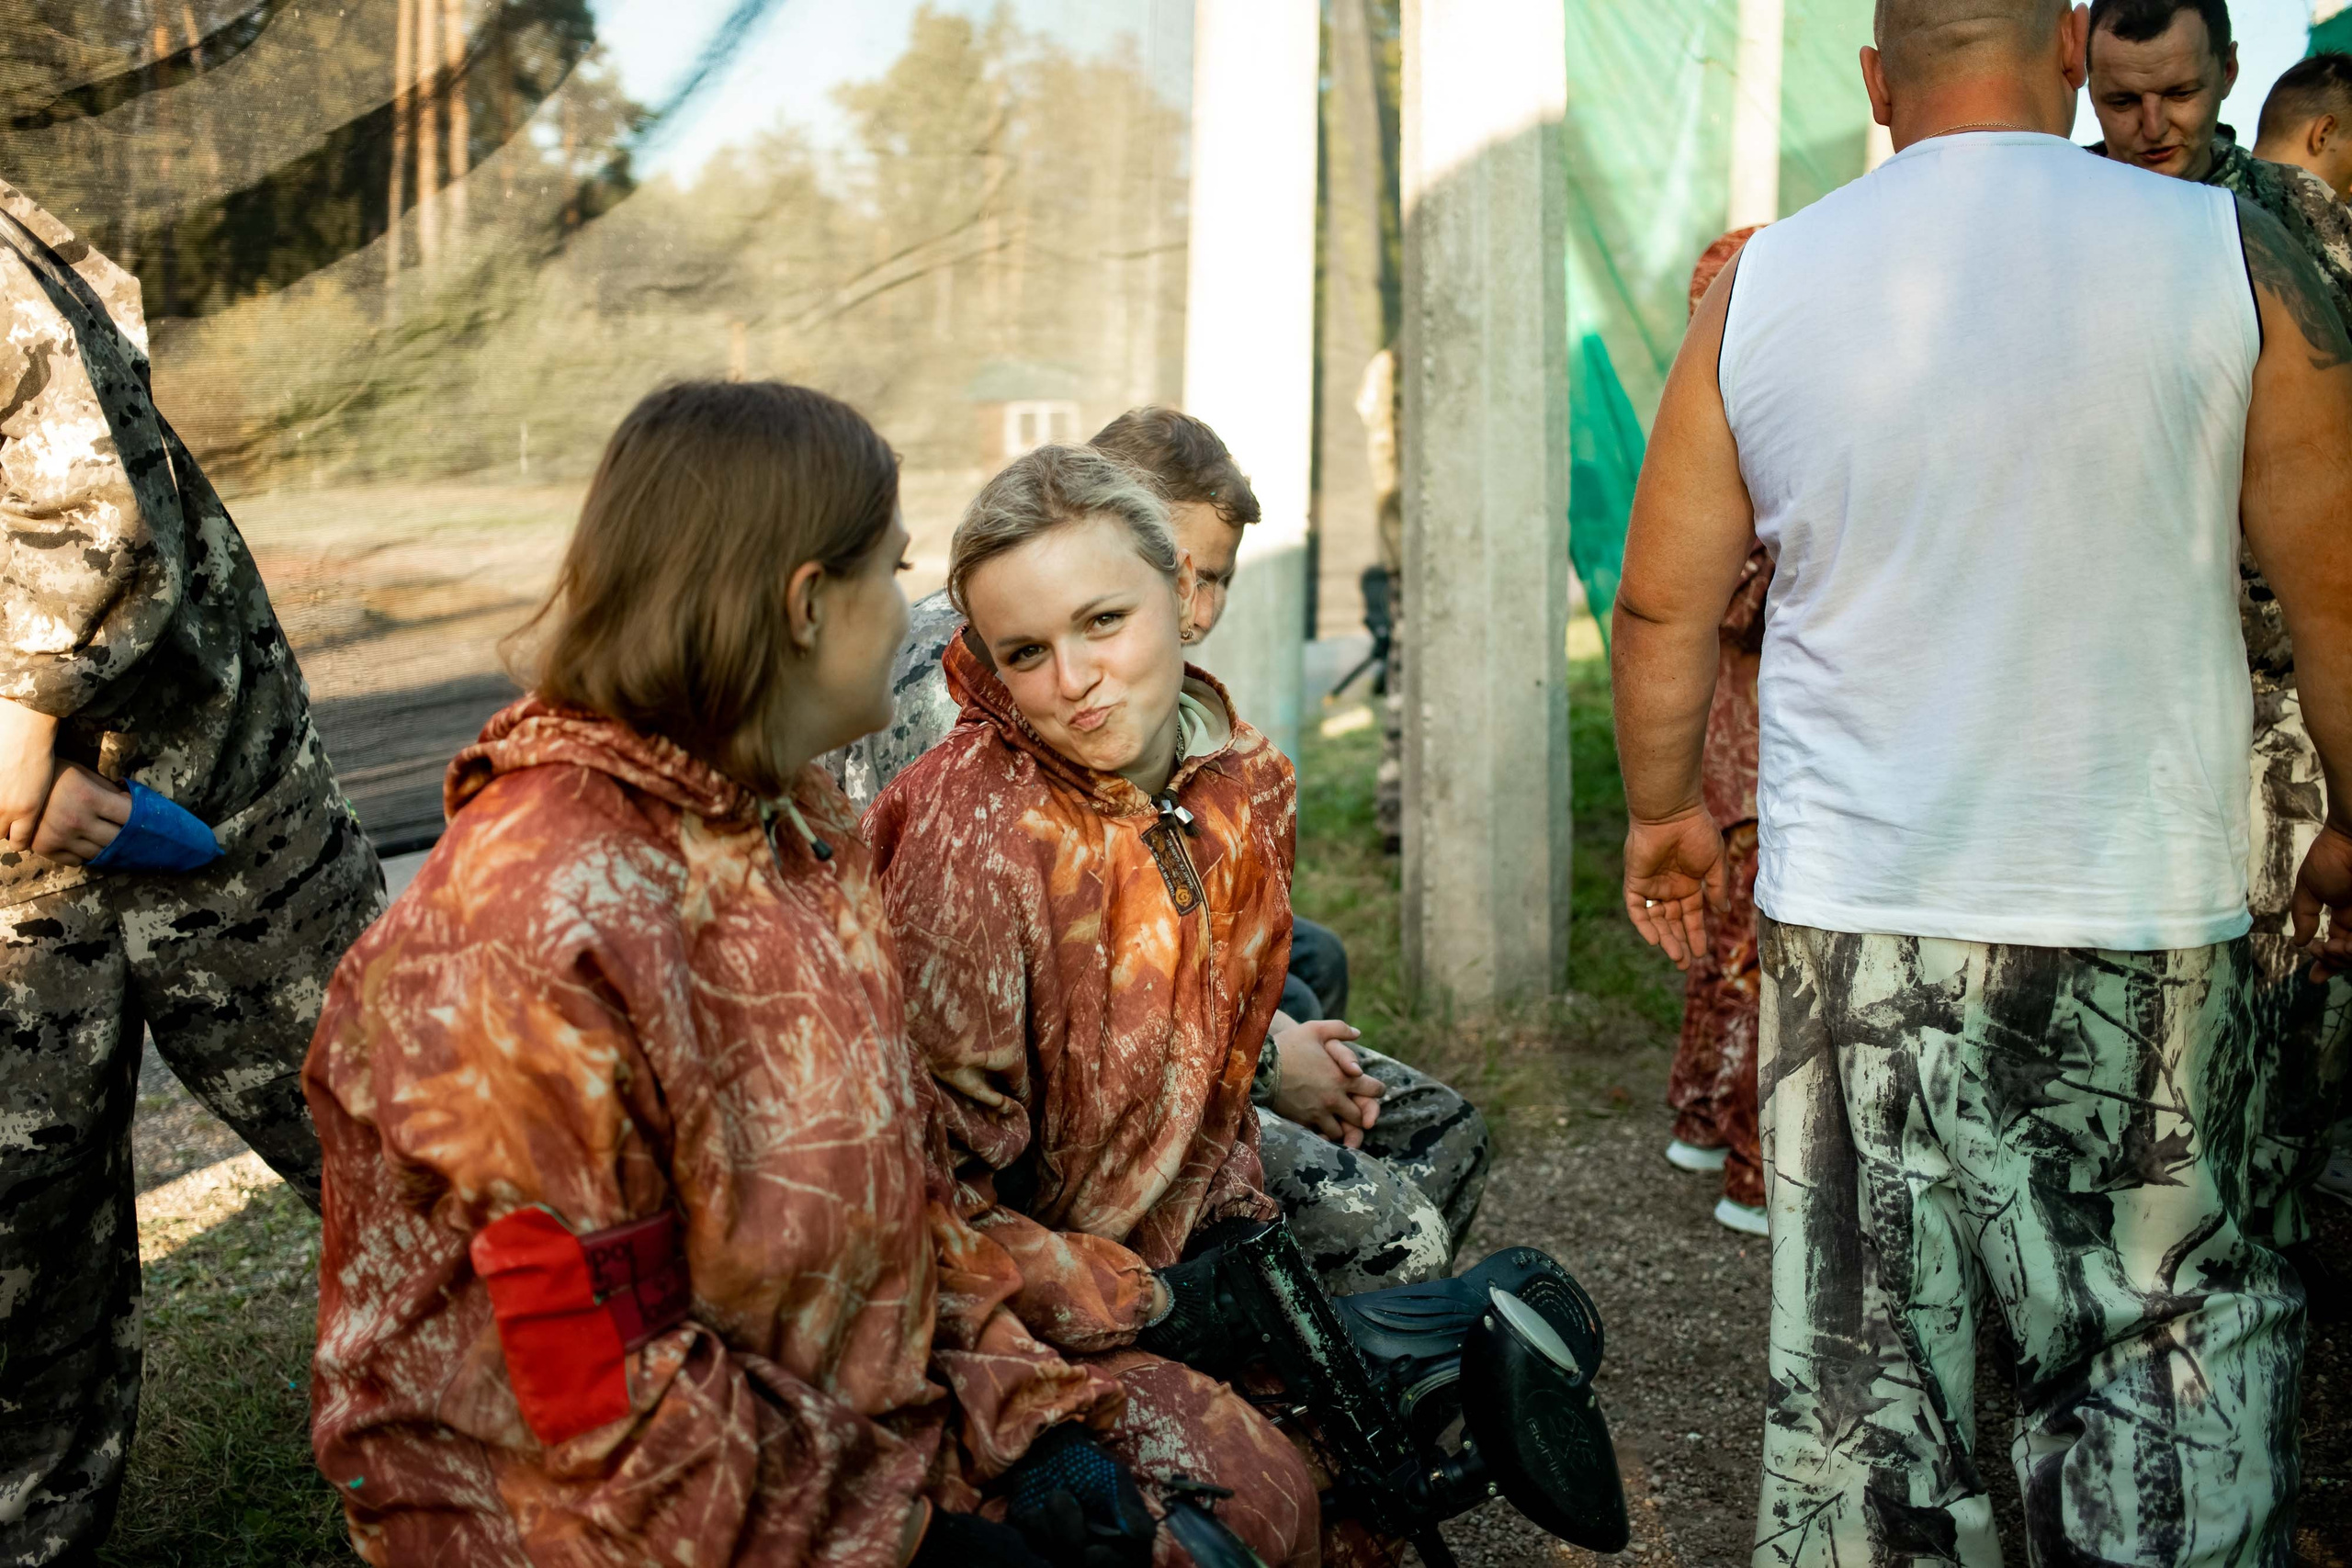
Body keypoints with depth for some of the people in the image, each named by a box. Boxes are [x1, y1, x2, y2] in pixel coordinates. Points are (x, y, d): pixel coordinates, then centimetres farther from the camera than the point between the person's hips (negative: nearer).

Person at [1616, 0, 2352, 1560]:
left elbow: (1664, 600, 7)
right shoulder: (2227, 253, -4)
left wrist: (1665, 811, 22)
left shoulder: (1760, 289, 2)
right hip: (2142, 917, -1)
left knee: (1861, 1365, 9)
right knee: (2168, 1345, 11)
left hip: (1850, 919, 2)